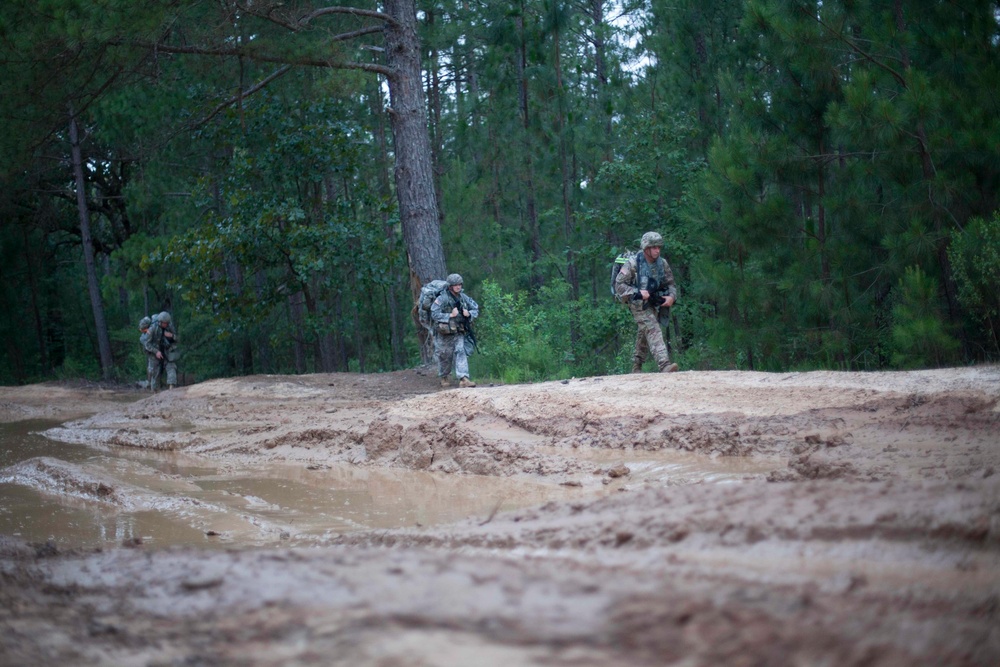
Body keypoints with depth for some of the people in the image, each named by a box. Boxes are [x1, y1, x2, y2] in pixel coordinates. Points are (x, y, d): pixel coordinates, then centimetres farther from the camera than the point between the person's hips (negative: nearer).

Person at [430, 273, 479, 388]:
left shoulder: (463, 297, 2)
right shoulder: (442, 299, -14)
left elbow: (476, 309, 11)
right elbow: (434, 314, -20)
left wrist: (469, 314, -10)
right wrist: (450, 315, -22)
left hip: (459, 332, 3)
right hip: (445, 332, -3)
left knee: (461, 353, -10)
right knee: (445, 356, 9)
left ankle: (463, 379, -17)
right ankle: (444, 378, 30)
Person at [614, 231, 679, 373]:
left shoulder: (662, 263, 1)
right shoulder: (633, 264, -16)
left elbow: (670, 284, 10)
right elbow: (619, 284, -14)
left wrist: (671, 296, -10)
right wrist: (637, 293, -24)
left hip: (654, 304, 7)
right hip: (639, 304, -7)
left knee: (644, 334, 16)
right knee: (653, 330, -22)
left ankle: (636, 366, 32)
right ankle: (664, 365, -35)